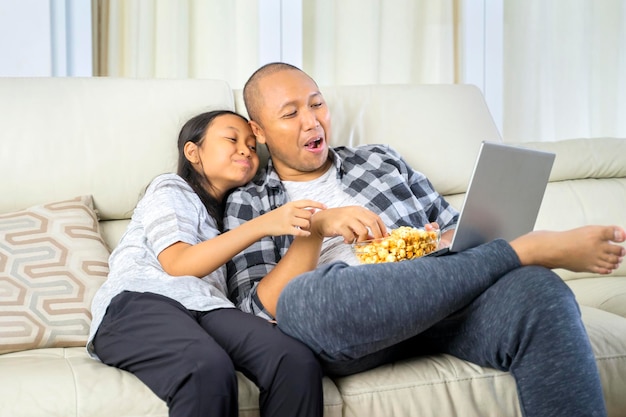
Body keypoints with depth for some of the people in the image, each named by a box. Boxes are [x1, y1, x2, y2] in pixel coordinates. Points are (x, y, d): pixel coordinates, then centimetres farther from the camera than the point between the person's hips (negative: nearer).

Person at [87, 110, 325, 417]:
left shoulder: (228, 213, 37)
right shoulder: (170, 188, 18)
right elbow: (178, 265, -3)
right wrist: (263, 224, -11)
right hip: (140, 300, -5)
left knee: (298, 362, -28)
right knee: (209, 369, -41)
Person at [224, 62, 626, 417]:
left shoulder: (379, 159, 25)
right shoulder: (247, 205, 15)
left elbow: (455, 229, 24)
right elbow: (259, 308, 2)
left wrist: (444, 241, -1)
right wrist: (316, 226, -8)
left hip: (437, 296, 3)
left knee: (538, 290, -30)